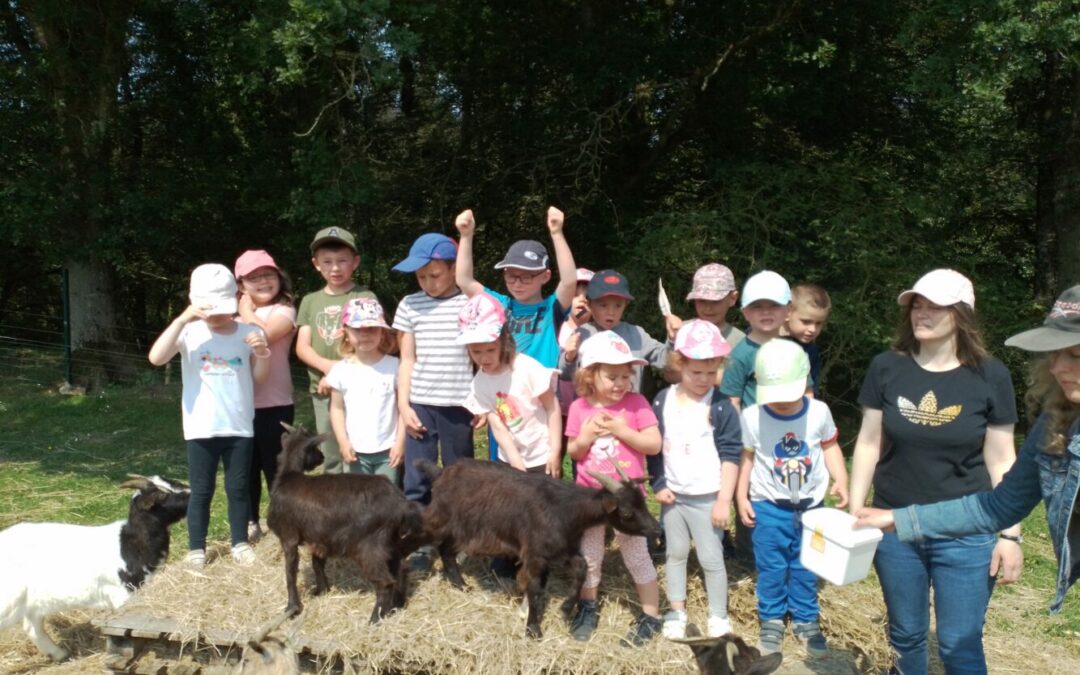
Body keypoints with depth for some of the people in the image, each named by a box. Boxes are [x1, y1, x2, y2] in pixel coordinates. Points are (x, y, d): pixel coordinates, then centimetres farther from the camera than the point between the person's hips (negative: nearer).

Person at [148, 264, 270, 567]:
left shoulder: (248, 332, -1)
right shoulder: (190, 333, -6)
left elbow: (259, 377, 3)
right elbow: (156, 358, -22)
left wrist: (263, 353, -17)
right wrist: (182, 319, -26)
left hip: (239, 427, 1)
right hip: (201, 429, -1)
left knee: (238, 488, 11)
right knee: (201, 491, 8)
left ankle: (240, 542, 25)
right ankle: (196, 547, 20)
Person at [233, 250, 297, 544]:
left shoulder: (284, 310, -3)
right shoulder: (236, 313, 14)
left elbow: (264, 334, -22)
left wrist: (247, 311, -9)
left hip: (274, 403, -5)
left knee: (275, 465, 2)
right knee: (247, 466, 13)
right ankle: (250, 522, 27)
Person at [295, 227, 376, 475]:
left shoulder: (365, 297, -1)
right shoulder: (310, 301, 12)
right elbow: (302, 347, 6)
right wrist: (327, 365, -14)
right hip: (321, 390, 4)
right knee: (331, 459, 11)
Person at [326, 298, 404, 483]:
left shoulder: (393, 366, -6)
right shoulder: (341, 369, -2)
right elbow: (337, 408, 5)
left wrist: (400, 441, -6)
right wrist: (343, 442, -3)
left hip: (388, 449, -2)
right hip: (355, 450, 2)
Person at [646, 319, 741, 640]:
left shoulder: (721, 406, -11)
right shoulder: (663, 400, -2)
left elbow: (731, 454, -10)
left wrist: (724, 500, -12)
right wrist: (659, 484, -1)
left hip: (707, 497, -4)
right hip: (672, 495, 4)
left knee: (711, 558, 4)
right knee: (675, 554, 16)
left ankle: (719, 618, 20)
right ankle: (676, 613, 30)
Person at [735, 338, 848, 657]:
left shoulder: (819, 412, -10)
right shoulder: (751, 417, -15)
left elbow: (830, 448, 5)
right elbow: (745, 458, -4)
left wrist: (841, 481, -8)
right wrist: (741, 498, -3)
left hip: (810, 505, 2)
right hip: (768, 506, -2)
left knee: (805, 568, 13)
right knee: (771, 568, 8)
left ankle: (805, 620, 29)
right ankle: (772, 620, 25)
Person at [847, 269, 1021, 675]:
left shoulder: (990, 376, -6)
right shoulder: (886, 368, -3)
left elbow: (1001, 462, -1)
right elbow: (869, 443, 3)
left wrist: (1010, 535, -3)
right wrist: (855, 511, 2)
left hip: (965, 534, -1)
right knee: (906, 634, 16)